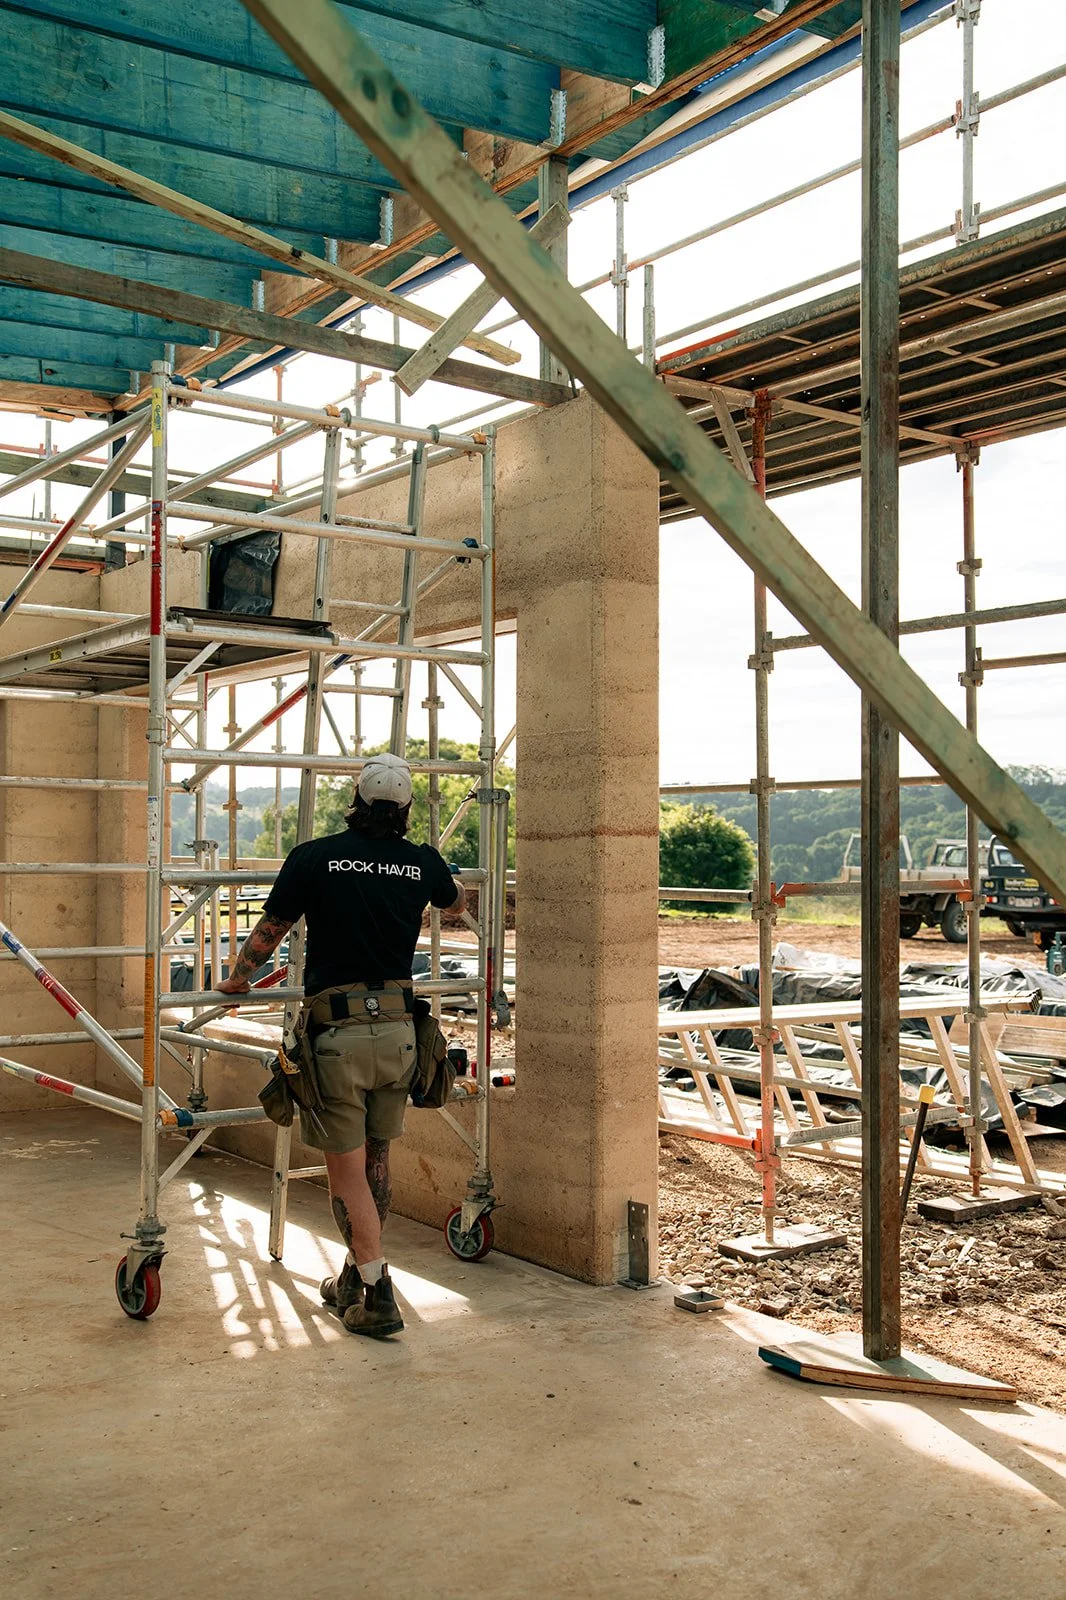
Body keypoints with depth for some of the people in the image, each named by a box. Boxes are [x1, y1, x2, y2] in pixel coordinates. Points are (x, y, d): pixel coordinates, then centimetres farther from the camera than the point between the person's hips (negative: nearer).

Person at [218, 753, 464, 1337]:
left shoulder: (314, 857, -6)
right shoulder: (424, 864, 3)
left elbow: (268, 931, 7)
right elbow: (456, 903, 27)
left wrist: (237, 979, 26)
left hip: (338, 1031, -4)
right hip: (398, 1029, 4)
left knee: (347, 1168, 5)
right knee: (375, 1159, 18)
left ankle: (377, 1294, 4)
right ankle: (355, 1276, 31)